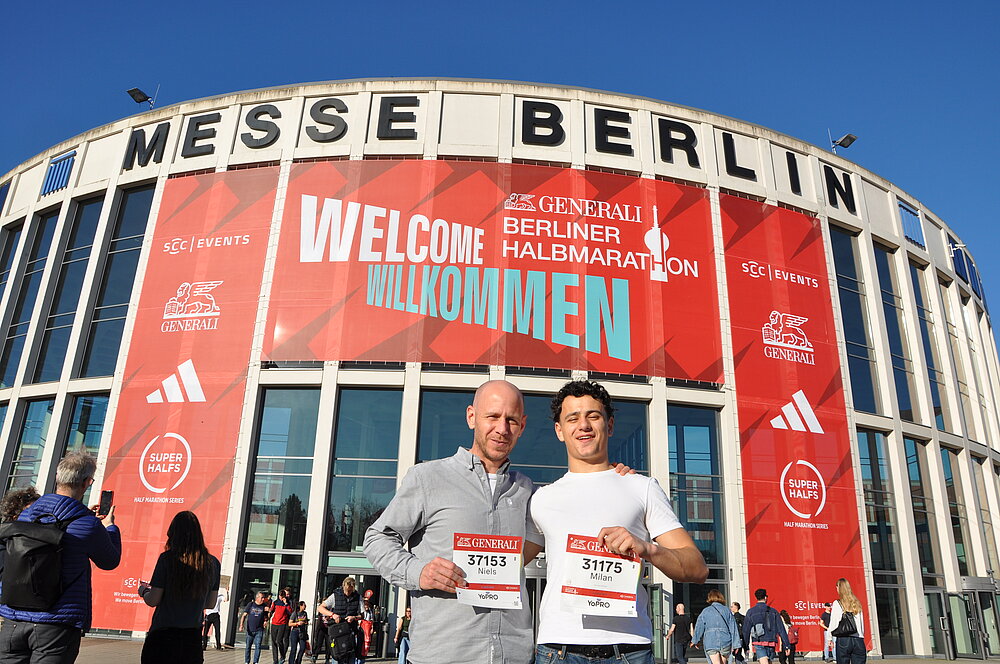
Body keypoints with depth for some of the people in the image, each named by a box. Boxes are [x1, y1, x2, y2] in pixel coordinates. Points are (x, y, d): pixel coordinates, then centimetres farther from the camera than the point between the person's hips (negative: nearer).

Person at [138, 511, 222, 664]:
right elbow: (211, 604, 8)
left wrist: (144, 590, 14)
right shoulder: (213, 563, 0)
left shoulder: (167, 558, -10)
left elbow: (153, 601, -6)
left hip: (163, 635, -3)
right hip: (193, 638, 3)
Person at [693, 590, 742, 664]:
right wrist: (735, 644, 4)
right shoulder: (727, 610, 5)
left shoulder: (705, 611, 2)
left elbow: (699, 627, 4)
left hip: (710, 643, -2)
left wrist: (697, 641, 17)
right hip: (725, 642, 2)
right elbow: (733, 627, 2)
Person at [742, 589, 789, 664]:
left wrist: (746, 644, 13)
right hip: (771, 643, 3)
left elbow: (746, 630, 2)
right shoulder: (773, 611, 5)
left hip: (759, 642, -3)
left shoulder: (751, 612, 1)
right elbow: (781, 629, 2)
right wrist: (786, 645, 4)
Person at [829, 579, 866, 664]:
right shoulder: (857, 603, 10)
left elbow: (833, 622, 0)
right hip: (858, 639, 3)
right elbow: (862, 623, 13)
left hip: (843, 639, -3)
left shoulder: (837, 603, 0)